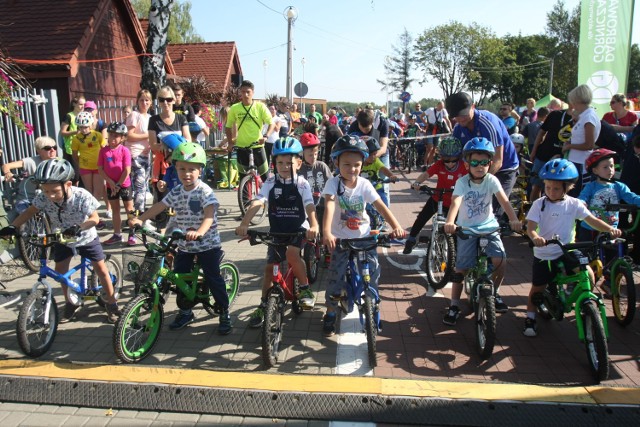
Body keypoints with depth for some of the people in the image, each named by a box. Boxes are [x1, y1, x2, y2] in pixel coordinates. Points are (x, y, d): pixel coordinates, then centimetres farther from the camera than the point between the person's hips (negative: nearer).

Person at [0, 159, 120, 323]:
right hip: (62, 239, 4)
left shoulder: (82, 196, -34)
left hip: (86, 237, -4)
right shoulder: (44, 198, -24)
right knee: (60, 271, 9)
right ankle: (70, 303, 30)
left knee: (101, 269, -2)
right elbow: (30, 211, -11)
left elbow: (94, 218, -30)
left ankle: (111, 304, 12)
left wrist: (78, 227, -47)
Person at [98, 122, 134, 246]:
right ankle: (117, 235, 22)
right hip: (110, 185, 4)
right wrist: (111, 182, -11)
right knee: (115, 210, 13)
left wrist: (118, 184, -12)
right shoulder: (103, 150, -1)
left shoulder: (125, 150, -10)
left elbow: (127, 171, -13)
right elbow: (100, 169, -1)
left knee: (129, 210, 4)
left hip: (124, 184, -4)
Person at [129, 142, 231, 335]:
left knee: (213, 279, -1)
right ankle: (185, 311, 31)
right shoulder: (176, 192, 3)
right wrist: (140, 219, -13)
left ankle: (225, 313, 14)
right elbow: (159, 206, 2)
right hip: (184, 246, 6)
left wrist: (199, 232, -47)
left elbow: (209, 215, -29)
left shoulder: (205, 191, -16)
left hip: (207, 244, -6)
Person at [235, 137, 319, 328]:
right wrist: (244, 224, -34)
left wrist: (314, 225, -43)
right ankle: (263, 305, 18)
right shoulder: (271, 182, -6)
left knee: (291, 253, -30)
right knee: (269, 267, 2)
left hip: (298, 229, -3)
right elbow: (257, 203, -19)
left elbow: (310, 206, -22)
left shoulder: (302, 184, -10)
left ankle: (305, 289, -8)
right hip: (276, 230, 3)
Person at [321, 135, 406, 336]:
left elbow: (381, 207, -13)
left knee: (373, 271, -3)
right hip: (340, 239, -2)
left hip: (364, 237, 3)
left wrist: (396, 226, -29)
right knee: (336, 277, -7)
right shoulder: (333, 183, -14)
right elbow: (329, 207, -29)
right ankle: (330, 314, 16)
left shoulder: (364, 184, -6)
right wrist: (326, 233, -46)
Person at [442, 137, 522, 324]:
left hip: (488, 226, 2)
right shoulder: (462, 182, -14)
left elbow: (504, 200, -20)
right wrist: (449, 222, -48)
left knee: (499, 260, -16)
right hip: (466, 229, -1)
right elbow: (455, 202, -30)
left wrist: (514, 219, -38)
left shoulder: (491, 180, -9)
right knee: (461, 268, -5)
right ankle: (454, 305, 12)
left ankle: (495, 292, 13)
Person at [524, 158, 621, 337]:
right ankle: (530, 317, 25)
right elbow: (530, 227, -17)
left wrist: (610, 228, -21)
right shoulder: (539, 204, -10)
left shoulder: (574, 204, -3)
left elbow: (592, 220, -3)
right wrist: (535, 237, -39)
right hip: (543, 255, -1)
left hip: (566, 252, 2)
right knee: (537, 288, 6)